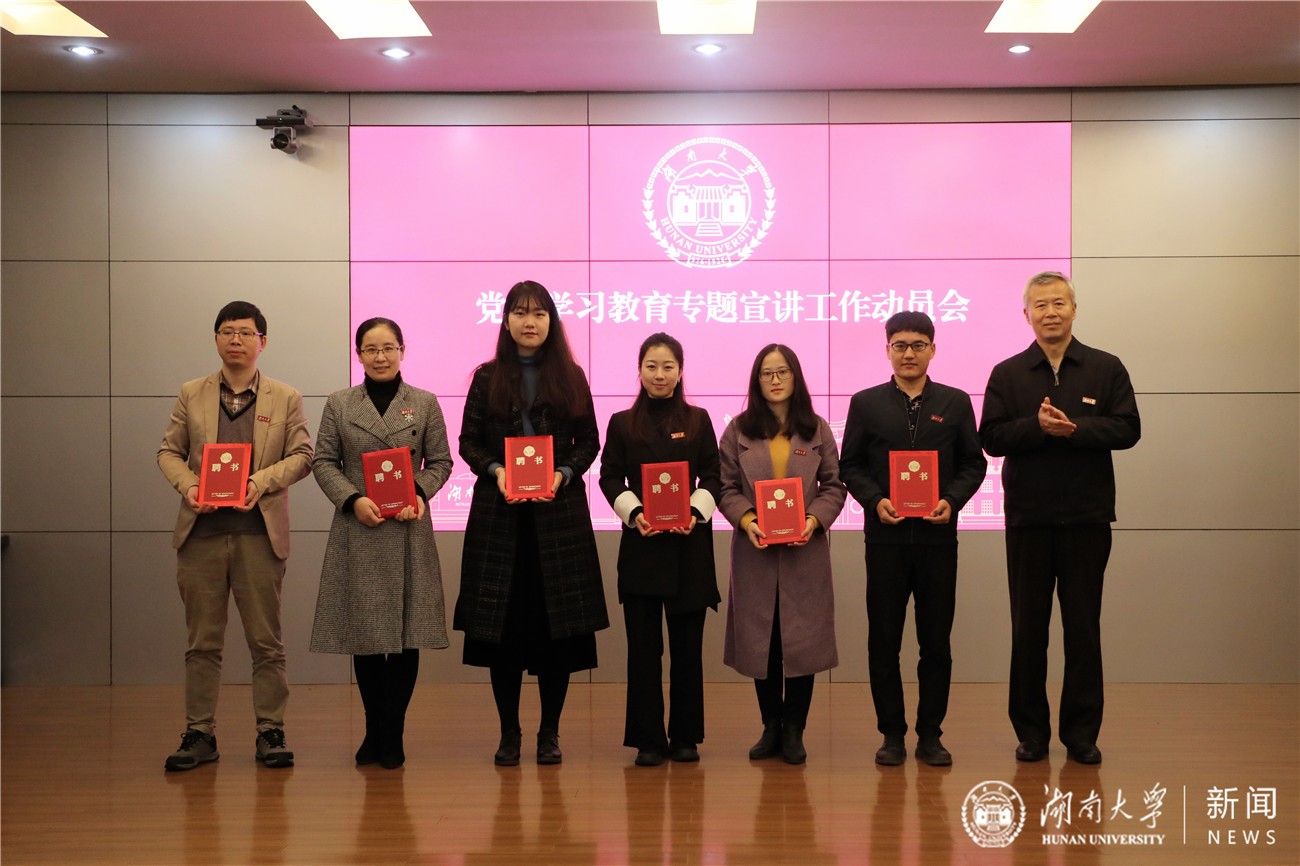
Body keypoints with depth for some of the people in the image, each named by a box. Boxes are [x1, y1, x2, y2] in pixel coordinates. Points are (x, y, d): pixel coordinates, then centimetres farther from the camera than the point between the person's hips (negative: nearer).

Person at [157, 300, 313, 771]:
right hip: (202, 530, 1)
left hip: (260, 532, -1)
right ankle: (199, 733, 13)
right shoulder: (192, 395, 11)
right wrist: (187, 486, -9)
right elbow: (169, 451, 11)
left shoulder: (286, 398, 7)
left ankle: (270, 732, 11)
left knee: (265, 639, 3)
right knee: (202, 640, 6)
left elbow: (302, 455, 3)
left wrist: (262, 481, -14)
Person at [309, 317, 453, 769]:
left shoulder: (425, 403, 7)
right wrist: (353, 499, -11)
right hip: (357, 532, 1)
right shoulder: (339, 404, 8)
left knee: (407, 635, -1)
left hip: (409, 531, 0)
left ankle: (391, 734, 10)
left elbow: (440, 461, 7)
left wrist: (420, 492, -11)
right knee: (365, 634, 4)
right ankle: (376, 730, 19)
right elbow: (323, 461, 5)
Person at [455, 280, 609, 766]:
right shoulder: (487, 378, 8)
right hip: (499, 514, 0)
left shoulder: (570, 378, 8)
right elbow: (468, 442, 7)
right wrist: (495, 470, -11)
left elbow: (589, 442, 8)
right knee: (502, 623, 2)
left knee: (559, 624, 1)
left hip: (559, 513, 0)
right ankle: (509, 732, 13)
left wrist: (564, 474, -10)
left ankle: (550, 733, 12)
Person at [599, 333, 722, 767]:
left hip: (689, 545, 0)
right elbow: (610, 478, 4)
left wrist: (696, 512, -12)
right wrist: (634, 513, -12)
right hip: (641, 545, 0)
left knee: (687, 644, 4)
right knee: (643, 645, 1)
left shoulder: (697, 420, 9)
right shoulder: (622, 423, 9)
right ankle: (648, 739, 8)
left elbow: (712, 477, 5)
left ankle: (685, 737, 15)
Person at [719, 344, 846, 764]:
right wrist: (746, 519, -14)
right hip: (755, 552, 1)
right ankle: (771, 727, 17)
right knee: (760, 639, 5)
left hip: (805, 552, 0)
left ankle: (794, 731, 10)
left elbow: (834, 486, 4)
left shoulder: (817, 430, 6)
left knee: (803, 640, 0)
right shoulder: (738, 431, 6)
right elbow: (726, 487, 2)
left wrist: (814, 519, -12)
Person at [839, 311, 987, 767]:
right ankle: (892, 733, 15)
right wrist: (875, 500, -11)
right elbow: (850, 465, 6)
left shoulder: (955, 403, 7)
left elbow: (973, 464, 7)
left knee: (936, 641, 5)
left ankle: (930, 734, 16)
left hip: (938, 537, 0)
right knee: (883, 640, 4)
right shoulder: (866, 403, 6)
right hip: (885, 537, 0)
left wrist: (952, 500, -10)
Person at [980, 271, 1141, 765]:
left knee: (1083, 627, 5)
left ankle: (1082, 733, 14)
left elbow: (1127, 429, -5)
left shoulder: (1105, 368, 4)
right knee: (1028, 627, 7)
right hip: (1028, 516, 1)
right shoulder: (1007, 374, 6)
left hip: (1087, 516, -1)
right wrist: (1036, 426, -19)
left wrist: (1075, 428, -18)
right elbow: (992, 437, -3)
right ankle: (1031, 731, 16)